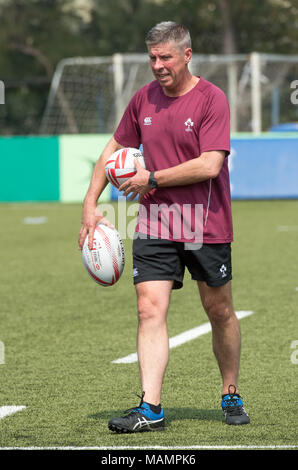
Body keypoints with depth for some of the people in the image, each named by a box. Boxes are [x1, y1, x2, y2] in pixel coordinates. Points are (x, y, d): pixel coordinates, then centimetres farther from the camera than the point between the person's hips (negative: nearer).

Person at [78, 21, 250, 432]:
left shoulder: (211, 99, -10)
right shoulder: (144, 99, 7)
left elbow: (210, 165, -19)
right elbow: (115, 150, 19)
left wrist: (152, 178, -13)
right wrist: (90, 204, 12)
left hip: (207, 226, -3)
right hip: (154, 224, 4)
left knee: (220, 312, 7)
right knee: (150, 309, -10)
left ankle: (231, 397, 26)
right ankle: (150, 408, -14)